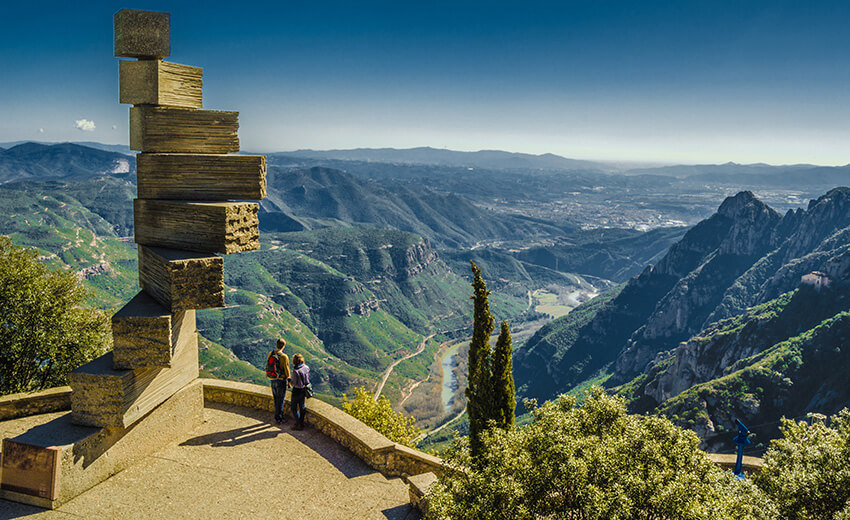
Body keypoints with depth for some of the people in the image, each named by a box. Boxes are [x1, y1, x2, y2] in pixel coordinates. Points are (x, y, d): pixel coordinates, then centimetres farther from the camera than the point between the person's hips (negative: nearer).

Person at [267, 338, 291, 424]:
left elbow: (268, 366, 6)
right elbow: (286, 370, -13)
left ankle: (279, 415, 29)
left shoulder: (270, 354, -3)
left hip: (272, 380, 5)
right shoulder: (284, 357, -20)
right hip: (281, 381, -5)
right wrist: (289, 381, -1)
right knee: (280, 400, 6)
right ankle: (278, 418, 13)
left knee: (276, 399, 18)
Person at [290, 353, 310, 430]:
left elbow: (294, 383, -18)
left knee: (294, 408, 9)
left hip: (297, 390, -7)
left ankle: (298, 424, 8)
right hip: (304, 390, 7)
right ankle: (301, 424, 25)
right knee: (301, 407, 18)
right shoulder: (306, 368, -6)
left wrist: (291, 382, 3)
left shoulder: (295, 371, -24)